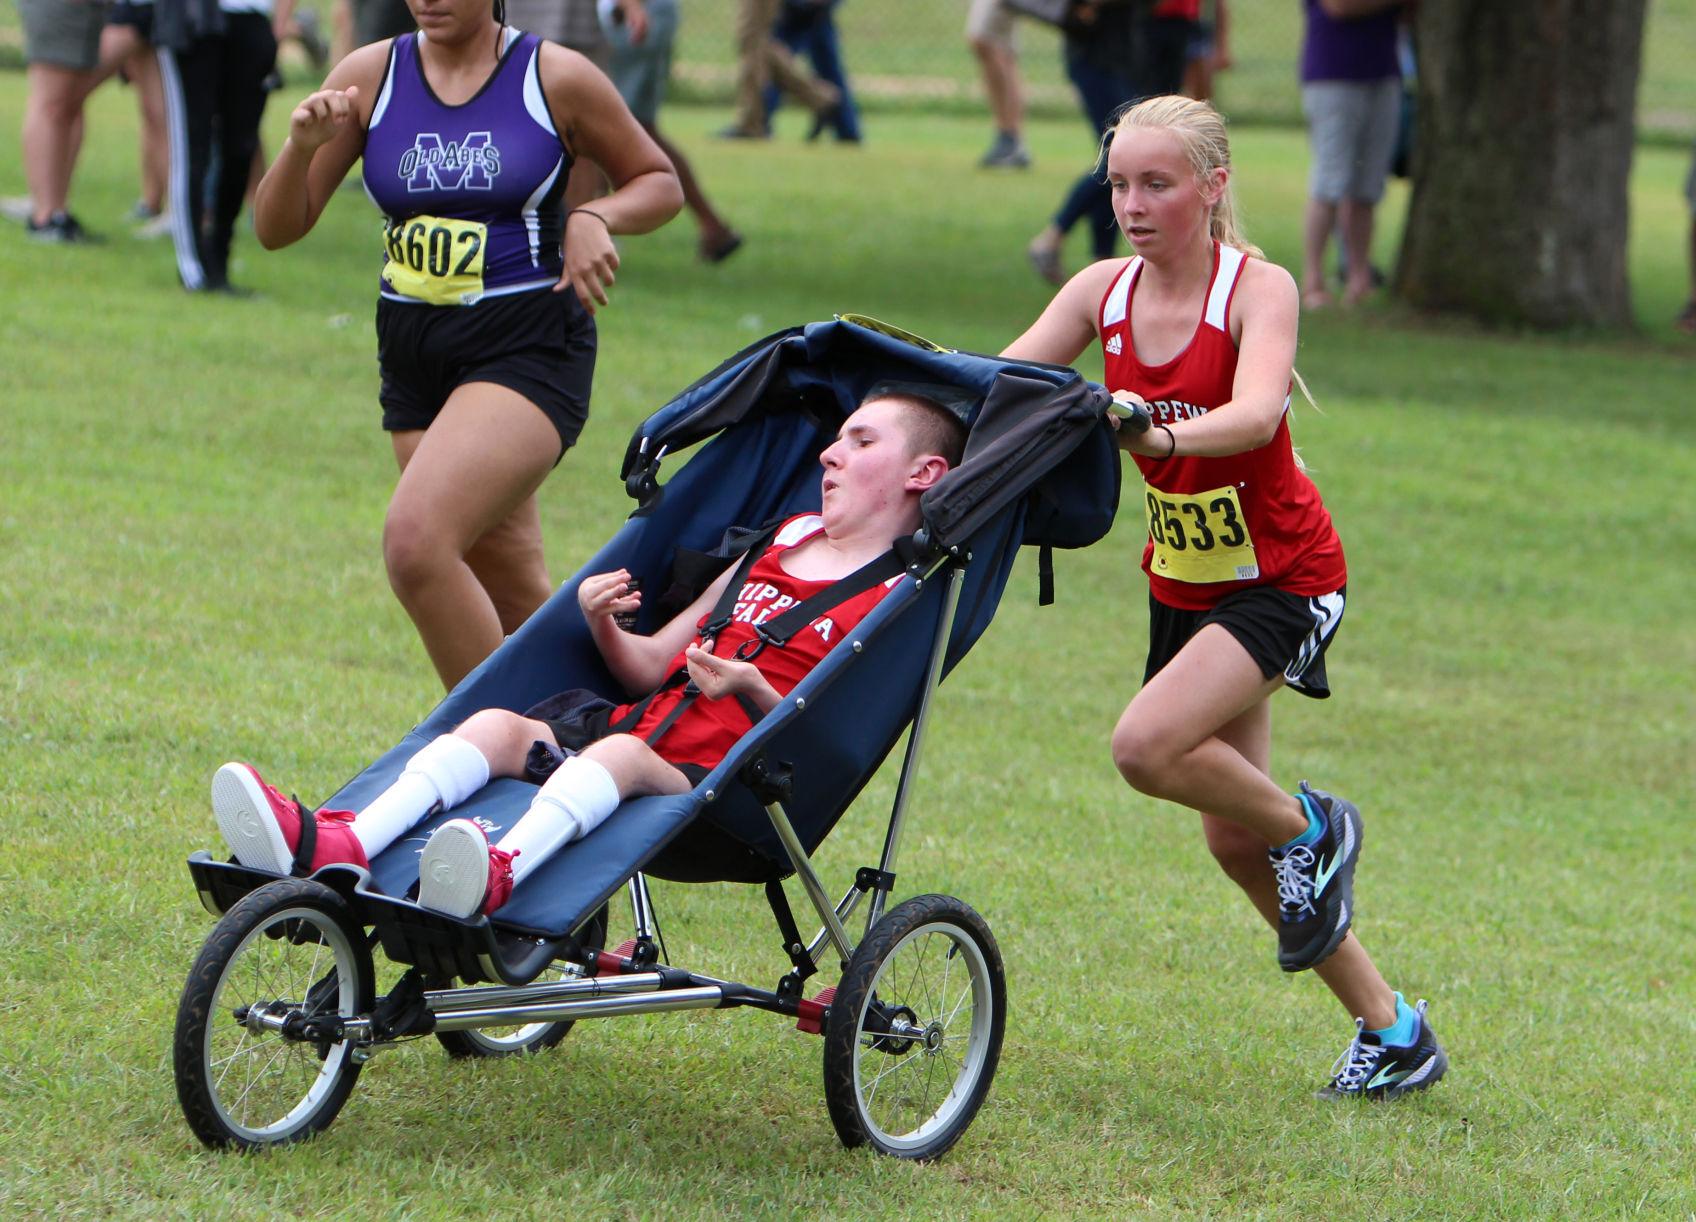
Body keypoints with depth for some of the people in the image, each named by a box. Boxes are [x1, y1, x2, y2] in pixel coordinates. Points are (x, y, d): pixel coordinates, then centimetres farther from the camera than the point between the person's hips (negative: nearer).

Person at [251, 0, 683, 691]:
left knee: (415, 541, -25)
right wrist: (302, 147, -16)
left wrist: (595, 218, -10)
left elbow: (659, 182, 10)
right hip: (411, 351, 5)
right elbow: (277, 229, 3)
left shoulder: (555, 78, -4)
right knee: (509, 591, 10)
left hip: (528, 347, -5)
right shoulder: (371, 76, 3)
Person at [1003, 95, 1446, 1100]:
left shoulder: (1259, 288, -18)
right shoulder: (1104, 291, -3)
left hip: (1283, 579, -6)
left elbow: (1256, 412, -36)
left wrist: (1164, 434, -55)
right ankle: (1390, 1028, 23)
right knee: (1234, 838, 8)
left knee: (1148, 746, -27)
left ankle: (1311, 829, 2)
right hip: (1183, 583, 6)